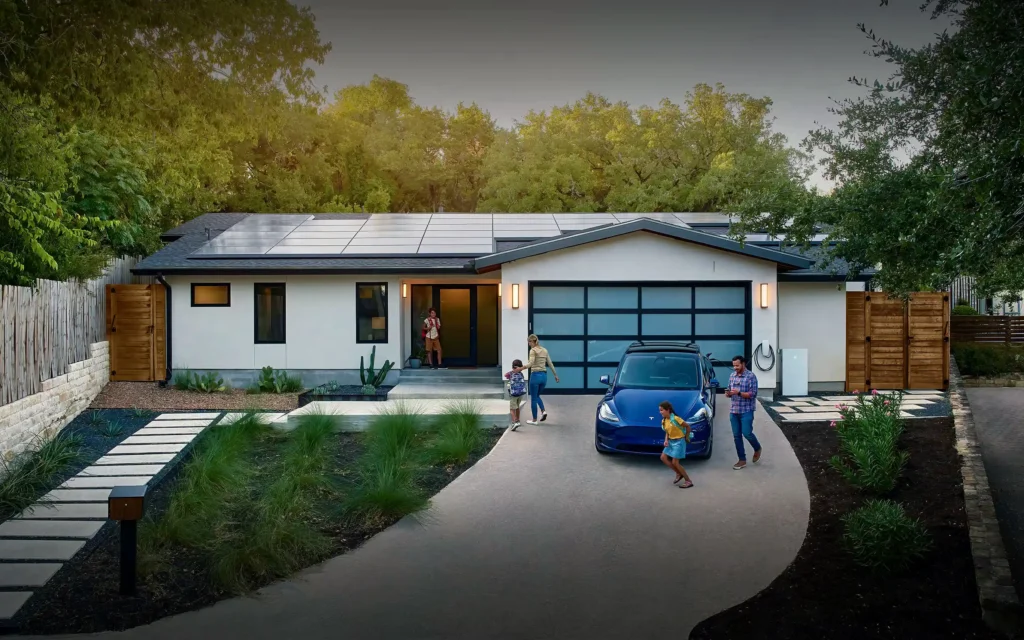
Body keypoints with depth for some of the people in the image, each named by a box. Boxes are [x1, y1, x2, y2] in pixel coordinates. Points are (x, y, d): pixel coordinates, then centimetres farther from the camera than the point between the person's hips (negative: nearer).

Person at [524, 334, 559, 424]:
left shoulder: (533, 350, -9)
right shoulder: (545, 350, 11)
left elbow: (531, 363, -24)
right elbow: (550, 364, 14)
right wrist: (555, 375, 21)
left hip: (536, 375, -7)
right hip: (544, 375, 7)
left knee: (533, 398, 5)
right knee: (537, 396, 24)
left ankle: (534, 420, 9)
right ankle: (543, 411, 1)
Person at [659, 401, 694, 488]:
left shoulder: (675, 419, -22)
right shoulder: (664, 421, 2)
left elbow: (688, 426, -14)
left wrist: (686, 438, -6)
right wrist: (666, 440, -5)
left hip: (679, 442, -8)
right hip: (671, 441, 8)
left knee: (675, 462, -8)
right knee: (663, 458, 4)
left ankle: (689, 481, 2)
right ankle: (679, 473, 17)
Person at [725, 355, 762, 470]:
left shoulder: (751, 376, -9)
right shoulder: (732, 375, 9)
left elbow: (753, 394, -14)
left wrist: (738, 393, -23)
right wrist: (728, 393, -6)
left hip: (746, 411, -6)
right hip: (734, 411, 6)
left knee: (747, 433, -8)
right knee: (736, 436, 5)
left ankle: (757, 449, 22)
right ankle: (742, 460, 12)